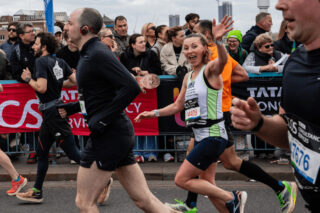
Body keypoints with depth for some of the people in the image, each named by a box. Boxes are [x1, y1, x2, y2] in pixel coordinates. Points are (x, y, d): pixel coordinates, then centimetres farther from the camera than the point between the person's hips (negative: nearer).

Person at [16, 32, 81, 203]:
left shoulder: (41, 62, -14)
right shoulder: (60, 62, 9)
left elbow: (41, 87, -23)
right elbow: (74, 81, 9)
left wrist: (28, 79, -7)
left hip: (52, 111, -10)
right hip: (57, 107, 10)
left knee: (72, 152, -7)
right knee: (41, 152, 15)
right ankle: (36, 192, 22)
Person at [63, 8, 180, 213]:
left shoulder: (98, 54, -15)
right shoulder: (90, 53, 15)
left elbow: (132, 88, -25)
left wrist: (100, 120, -21)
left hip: (108, 135, -10)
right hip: (119, 133, 10)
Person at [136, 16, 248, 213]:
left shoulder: (210, 69, -10)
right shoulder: (188, 77, 14)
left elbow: (223, 60, -35)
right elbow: (178, 106, 25)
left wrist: (219, 41, -54)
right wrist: (154, 113, 18)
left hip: (213, 136, -9)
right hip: (202, 137, 9)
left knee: (182, 179, -8)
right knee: (206, 184, 14)